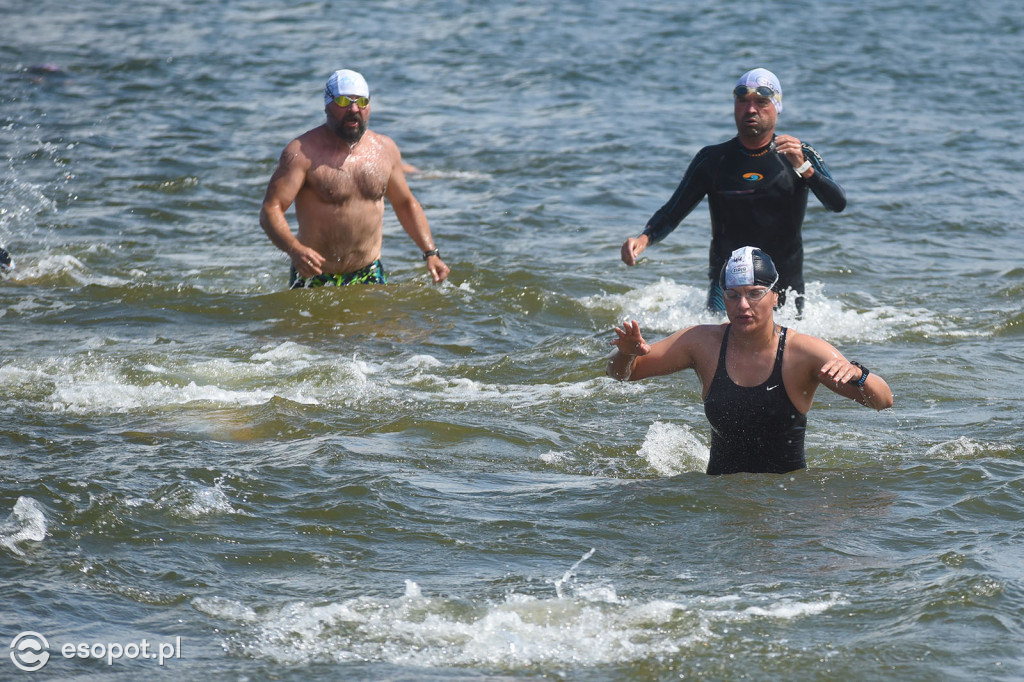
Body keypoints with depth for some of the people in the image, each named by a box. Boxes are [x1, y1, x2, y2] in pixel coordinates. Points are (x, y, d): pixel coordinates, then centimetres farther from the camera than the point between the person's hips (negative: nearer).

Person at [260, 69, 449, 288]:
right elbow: (271, 210, -19)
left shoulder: (385, 149, 5)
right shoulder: (303, 152, -13)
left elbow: (406, 204, 19)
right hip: (316, 280, -4)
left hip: (370, 276, 4)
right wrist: (294, 249, -38)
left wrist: (430, 253, 8)